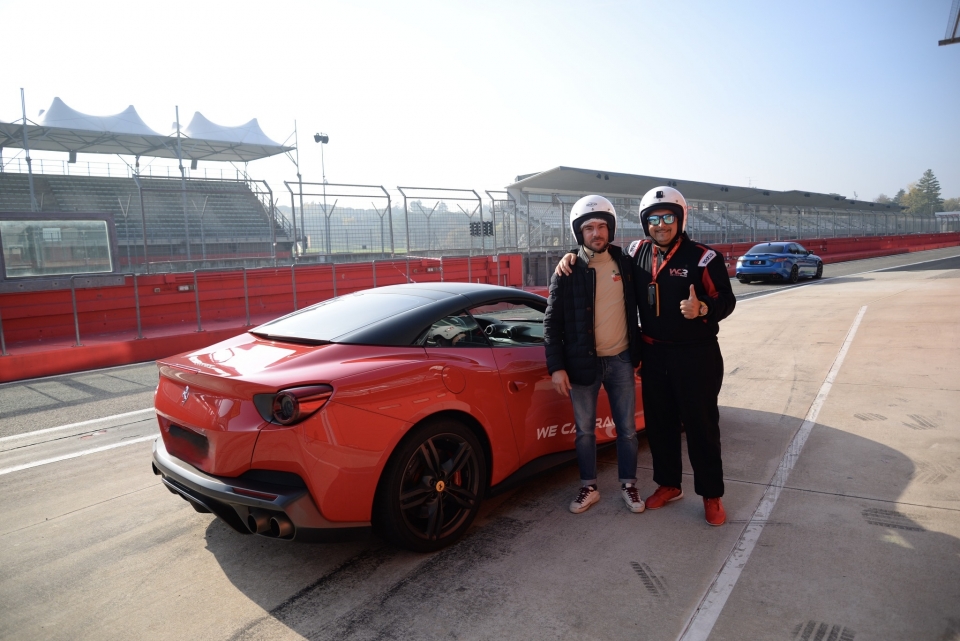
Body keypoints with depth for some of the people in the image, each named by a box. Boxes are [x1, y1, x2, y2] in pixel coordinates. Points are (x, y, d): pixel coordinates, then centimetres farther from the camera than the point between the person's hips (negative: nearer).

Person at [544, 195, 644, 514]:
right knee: (584, 430, 10)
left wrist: (637, 353, 8)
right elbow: (552, 322, -5)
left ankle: (628, 485, 30)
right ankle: (588, 487, 28)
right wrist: (556, 367, -10)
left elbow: (635, 310, 11)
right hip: (582, 362, -2)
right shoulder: (568, 271, -5)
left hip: (620, 361, 2)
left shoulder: (625, 264, 2)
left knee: (627, 428, 11)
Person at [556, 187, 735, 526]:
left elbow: (727, 300, -8)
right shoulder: (636, 253, 3)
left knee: (701, 425, 4)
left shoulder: (703, 257, -9)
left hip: (696, 355, -4)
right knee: (659, 423, 14)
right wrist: (573, 255, 1)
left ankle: (711, 495, 21)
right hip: (654, 354, 5)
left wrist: (703, 309, -29)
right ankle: (668, 484, 33)